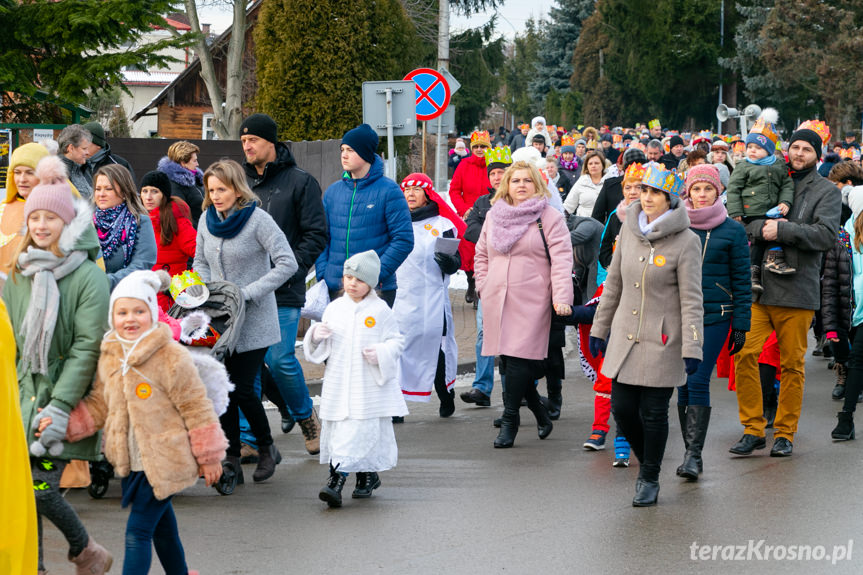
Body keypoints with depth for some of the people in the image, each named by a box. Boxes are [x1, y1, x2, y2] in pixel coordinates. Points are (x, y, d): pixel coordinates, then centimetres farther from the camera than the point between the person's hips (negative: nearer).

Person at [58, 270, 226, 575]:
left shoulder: (172, 358, -17)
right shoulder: (109, 357, 3)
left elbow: (196, 408, -10)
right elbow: (99, 404, 13)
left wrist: (209, 457, -6)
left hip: (164, 462, -7)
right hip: (130, 463, 7)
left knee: (138, 530, -10)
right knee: (161, 527, 21)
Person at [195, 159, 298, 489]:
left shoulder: (257, 220, -11)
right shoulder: (207, 219, 7)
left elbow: (287, 264, -15)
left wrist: (248, 292, -18)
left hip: (253, 321, -5)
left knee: (242, 389, -8)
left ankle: (267, 449, 15)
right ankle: (232, 461, 8)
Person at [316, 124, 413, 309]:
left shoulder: (388, 191, -4)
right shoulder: (332, 192, 11)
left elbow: (404, 240, -8)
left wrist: (378, 274, -15)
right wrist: (322, 274, 0)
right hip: (335, 288, 4)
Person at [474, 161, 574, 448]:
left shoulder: (550, 218, -1)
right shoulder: (494, 216, 15)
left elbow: (561, 260, -8)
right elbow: (482, 255, 24)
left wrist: (561, 298, -18)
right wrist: (484, 287, 12)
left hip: (531, 303, -5)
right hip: (497, 302, 5)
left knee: (519, 360, -11)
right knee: (507, 359, 3)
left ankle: (510, 421, -5)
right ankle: (541, 414, 18)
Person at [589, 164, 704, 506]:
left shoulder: (686, 241, -11)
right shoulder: (629, 229, 5)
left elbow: (691, 300, -11)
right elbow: (613, 282, 14)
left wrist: (692, 348, -16)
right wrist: (599, 328, 15)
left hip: (662, 340, -5)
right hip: (625, 334, 5)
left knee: (653, 412, 0)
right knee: (622, 407, 4)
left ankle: (650, 479, 18)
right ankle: (646, 461, 30)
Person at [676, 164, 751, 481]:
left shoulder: (732, 231, 0)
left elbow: (741, 280, 3)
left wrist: (741, 325, 0)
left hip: (715, 315, -3)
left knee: (698, 381, -12)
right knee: (683, 384, 4)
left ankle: (694, 454, -11)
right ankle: (691, 452, 13)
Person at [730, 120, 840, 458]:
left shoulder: (827, 192, 6)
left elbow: (826, 234, -9)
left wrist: (783, 230, -17)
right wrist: (763, 226, -16)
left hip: (797, 289, -2)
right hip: (757, 285, 2)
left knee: (792, 364, 4)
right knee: (745, 355, -9)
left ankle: (785, 433, 16)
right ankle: (753, 430, 2)